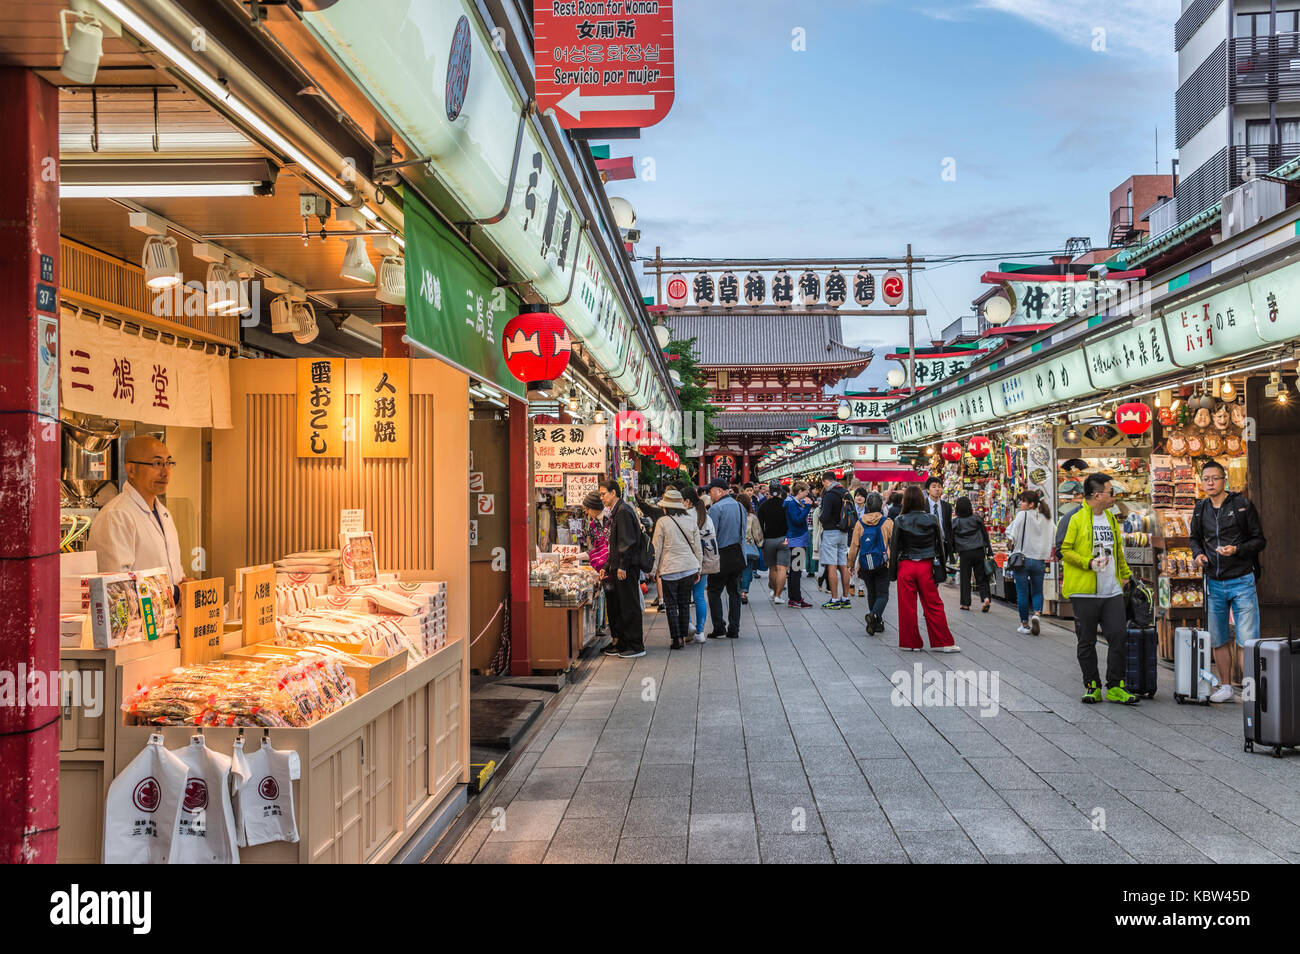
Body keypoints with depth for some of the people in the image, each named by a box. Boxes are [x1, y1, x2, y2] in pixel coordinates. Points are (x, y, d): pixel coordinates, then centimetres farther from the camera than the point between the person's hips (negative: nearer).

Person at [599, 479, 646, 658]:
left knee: (630, 606, -4)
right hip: (620, 567, 10)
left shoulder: (623, 511, -14)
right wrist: (607, 566, 21)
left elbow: (627, 542, -19)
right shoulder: (616, 512, 17)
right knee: (617, 606, 14)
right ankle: (621, 643, 22)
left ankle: (636, 646, 2)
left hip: (627, 568, -10)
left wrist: (622, 566, -20)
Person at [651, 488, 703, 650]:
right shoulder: (691, 520, 3)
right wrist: (698, 568, 16)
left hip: (669, 570, -4)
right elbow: (697, 547, 8)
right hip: (689, 568, 4)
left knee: (671, 606, 5)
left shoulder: (662, 522, -9)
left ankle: (677, 638, 3)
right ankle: (684, 636, 16)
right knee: (684, 604, 13)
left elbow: (656, 548, -3)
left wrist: (655, 570, 6)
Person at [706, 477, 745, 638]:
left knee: (714, 592, 3)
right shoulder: (739, 505, 10)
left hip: (722, 557, -6)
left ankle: (719, 628, -2)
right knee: (734, 592, 10)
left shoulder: (717, 508, -12)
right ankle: (734, 629, 10)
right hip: (738, 555, 6)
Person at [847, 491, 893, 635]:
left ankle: (877, 622, 21)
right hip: (883, 564, -3)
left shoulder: (859, 523, -2)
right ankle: (874, 614, -26)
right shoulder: (888, 522, -7)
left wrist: (851, 563, 13)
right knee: (882, 594, 1)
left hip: (865, 565, 3)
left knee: (871, 593, 17)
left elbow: (854, 545, 2)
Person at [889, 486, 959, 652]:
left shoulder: (900, 521, -6)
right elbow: (939, 544, 3)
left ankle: (912, 643, 13)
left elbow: (894, 547, -2)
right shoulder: (931, 519, -2)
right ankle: (943, 642, 10)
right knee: (934, 605, 7)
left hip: (906, 566, -1)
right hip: (926, 566, 1)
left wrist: (892, 573, 5)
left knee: (907, 607, 7)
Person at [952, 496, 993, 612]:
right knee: (981, 577, 8)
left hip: (964, 553, -1)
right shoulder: (977, 519, 0)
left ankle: (966, 603, 10)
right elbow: (985, 535, 3)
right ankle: (986, 597, -10)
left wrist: (955, 550, 18)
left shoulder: (955, 522, -4)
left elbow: (952, 539, 2)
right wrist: (989, 551, 9)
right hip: (978, 551, 1)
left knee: (965, 578, 9)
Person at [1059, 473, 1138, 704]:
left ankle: (1115, 687, 10)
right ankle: (1092, 686, 15)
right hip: (1085, 592, -6)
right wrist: (1089, 563, -17)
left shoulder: (1111, 519, 16)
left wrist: (1126, 576, 25)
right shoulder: (1075, 518, -7)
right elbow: (1064, 550, -10)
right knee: (1087, 642, 4)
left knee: (1119, 636, -1)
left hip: (1113, 592, 6)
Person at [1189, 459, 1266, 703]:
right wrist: (1198, 553, 2)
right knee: (1218, 640, 11)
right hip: (1214, 583, 5)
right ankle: (1225, 687, 23)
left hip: (1241, 581, -5)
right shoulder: (1201, 509, 8)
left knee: (1247, 641, -8)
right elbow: (1195, 538, 23)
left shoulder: (1243, 506, -5)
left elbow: (1260, 541, -2)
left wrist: (1237, 550, -19)